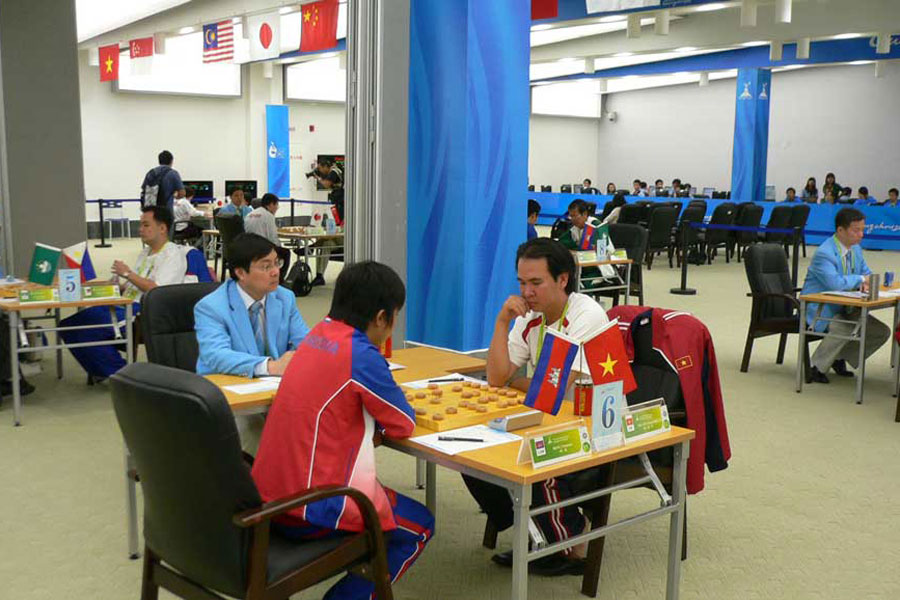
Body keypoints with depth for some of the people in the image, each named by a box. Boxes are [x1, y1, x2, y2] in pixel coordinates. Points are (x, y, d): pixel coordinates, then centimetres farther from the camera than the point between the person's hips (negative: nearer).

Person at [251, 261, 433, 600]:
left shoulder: (317, 336, 5)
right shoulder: (362, 356, -18)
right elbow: (404, 425, -6)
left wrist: (398, 400, 8)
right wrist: (403, 408, 15)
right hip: (309, 513, -8)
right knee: (419, 527, 13)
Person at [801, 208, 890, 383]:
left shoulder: (856, 249, 7)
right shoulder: (824, 253, -22)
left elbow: (867, 274, 16)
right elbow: (835, 283, -35)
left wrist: (865, 283, -10)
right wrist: (860, 279, -17)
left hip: (844, 308, 9)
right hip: (820, 309, -9)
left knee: (882, 332, 0)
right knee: (845, 329, -34)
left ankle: (840, 358, 14)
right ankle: (816, 367, -14)